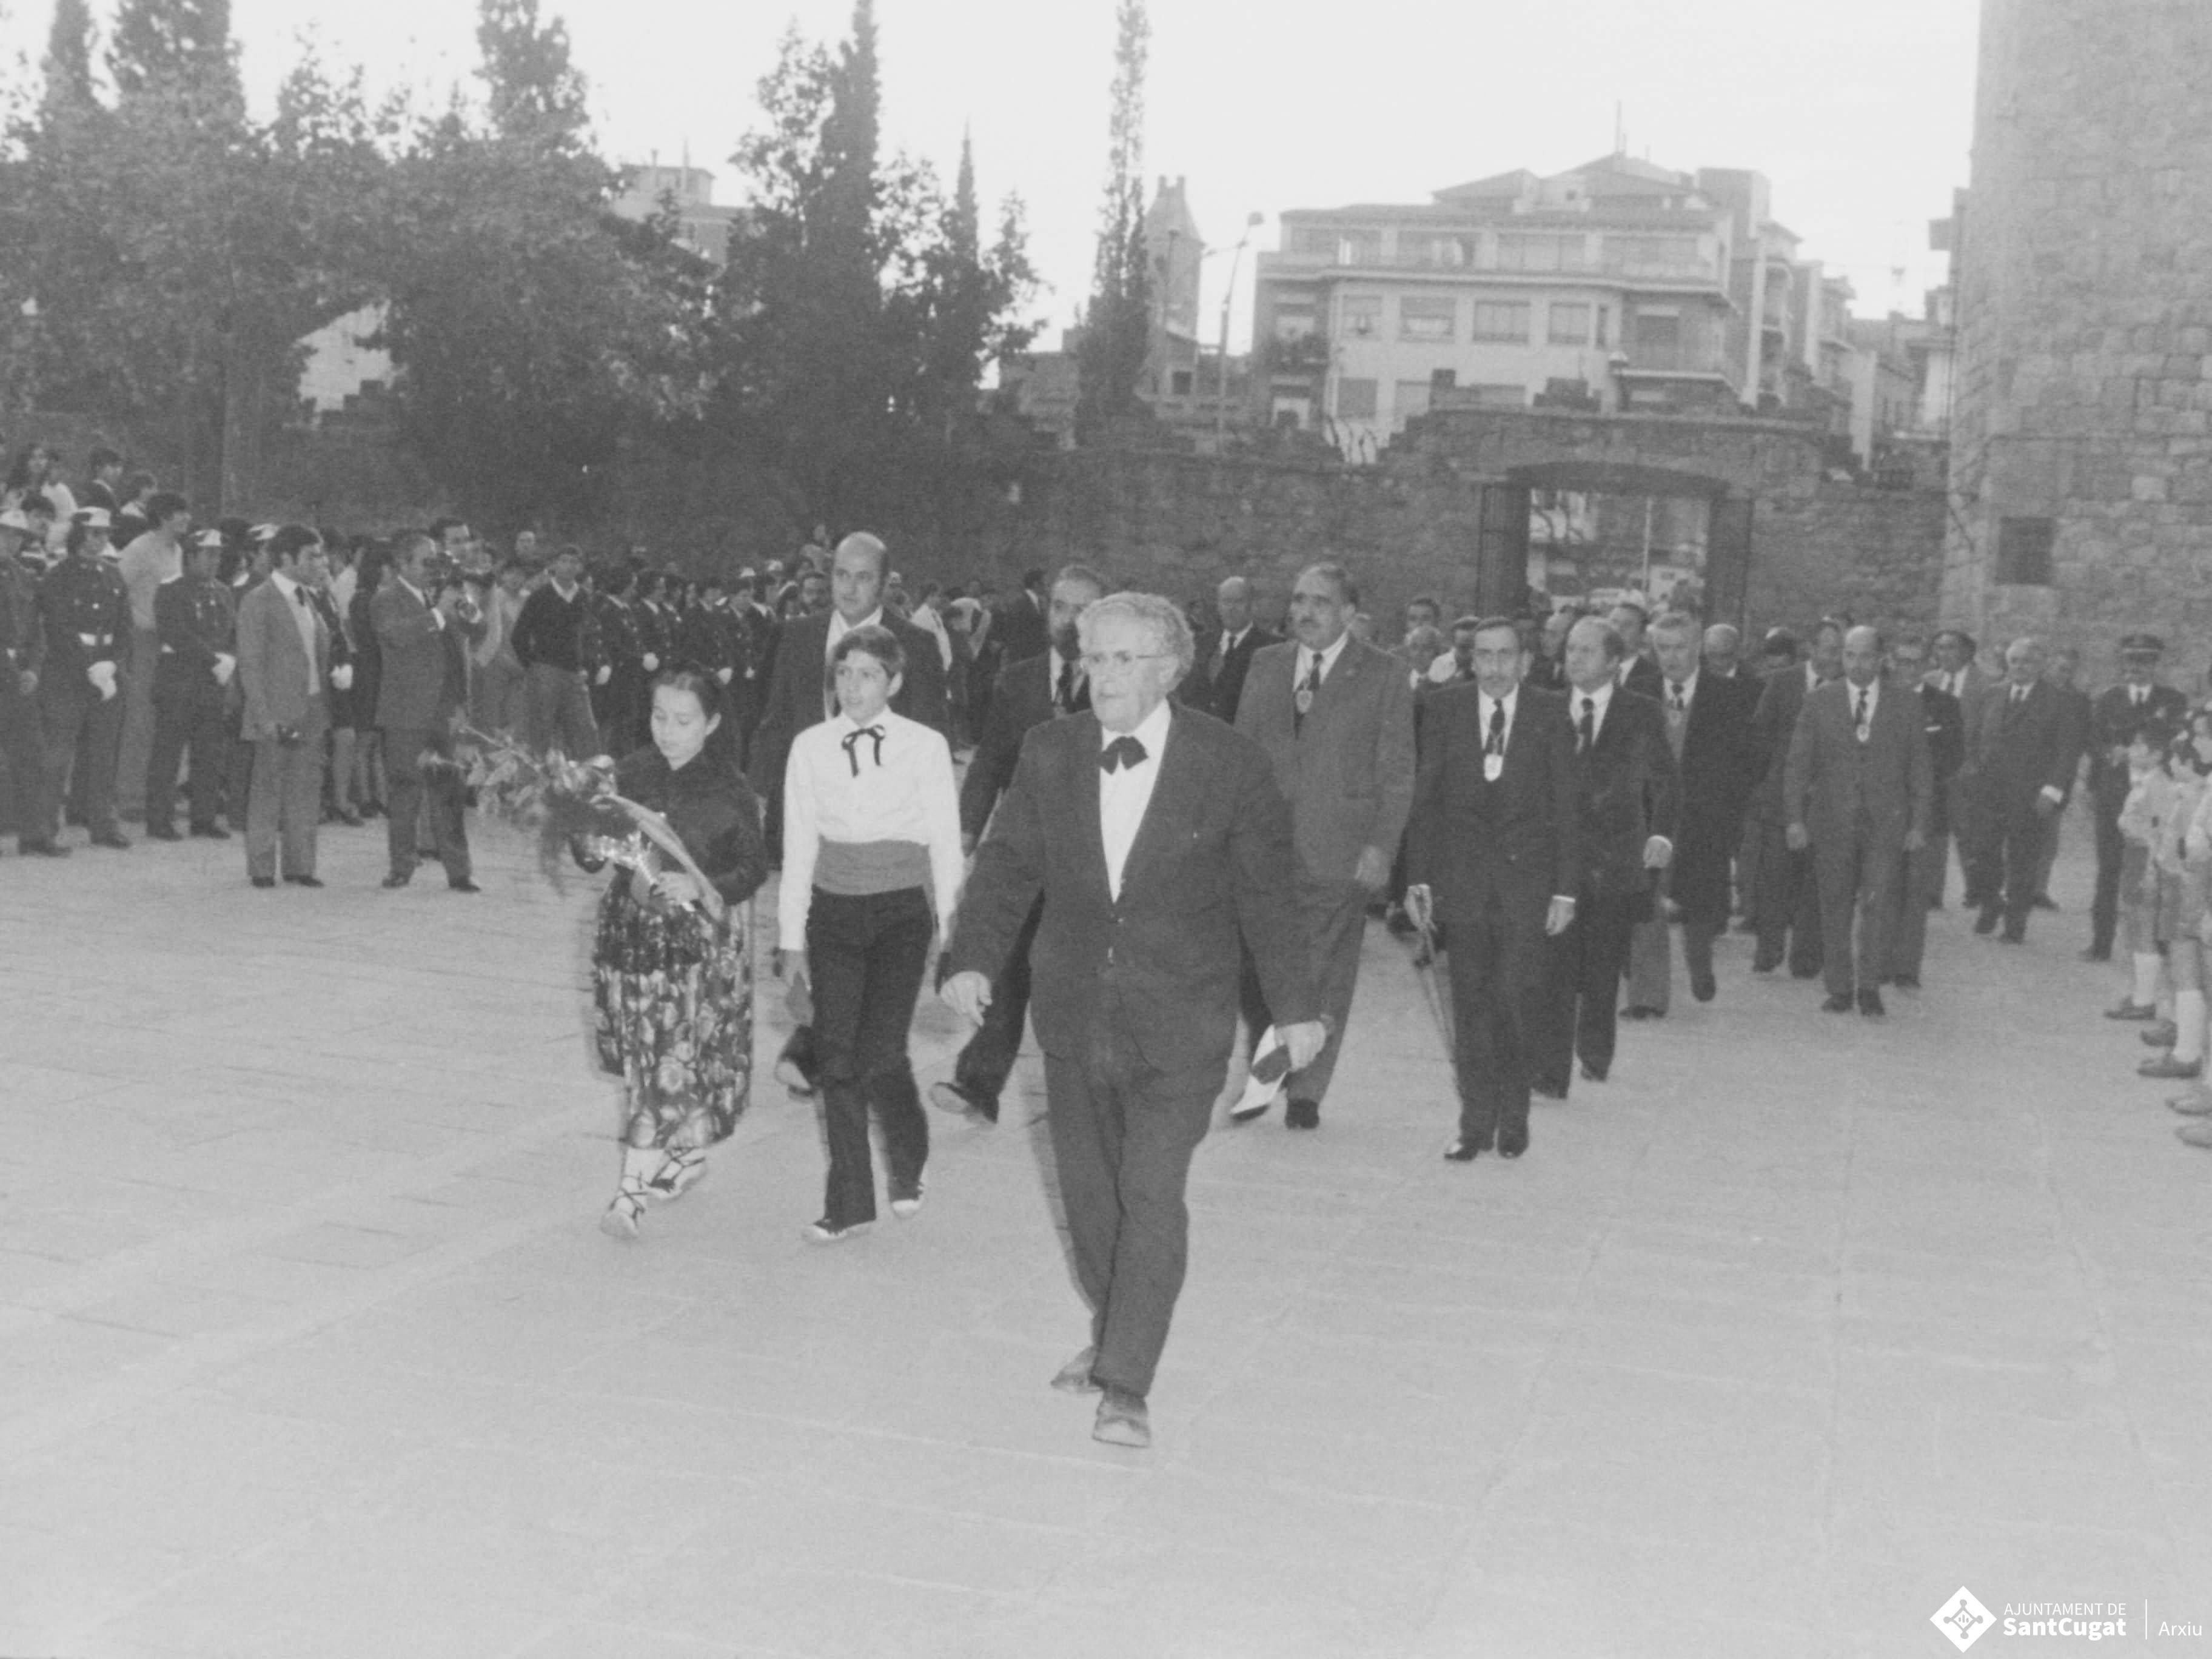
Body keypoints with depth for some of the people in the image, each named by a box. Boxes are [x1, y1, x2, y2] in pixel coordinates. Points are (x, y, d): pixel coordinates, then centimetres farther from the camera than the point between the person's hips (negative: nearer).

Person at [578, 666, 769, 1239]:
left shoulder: (729, 790, -9)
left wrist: (700, 887, -24)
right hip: (632, 927, 5)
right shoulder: (632, 773, 1)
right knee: (644, 1058, 12)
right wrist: (593, 848, -18)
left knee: (670, 1064, -7)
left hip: (699, 938, -4)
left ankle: (633, 1192, -5)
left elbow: (753, 868, -8)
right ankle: (685, 1157, 34)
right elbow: (592, 844, 5)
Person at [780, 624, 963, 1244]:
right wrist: (792, 938, 6)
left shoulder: (926, 746, -4)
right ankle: (849, 1202, 15)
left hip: (902, 913, -3)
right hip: (834, 914, 3)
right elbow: (798, 846, 6)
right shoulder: (810, 748, 2)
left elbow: (945, 842, 1)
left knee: (879, 1053, -11)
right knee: (835, 1058, 2)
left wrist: (949, 930, 2)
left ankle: (909, 1161, 20)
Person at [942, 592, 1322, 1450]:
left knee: (1151, 1195, -9)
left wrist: (1295, 1006, 2)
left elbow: (1268, 891, -2)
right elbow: (1007, 862, 4)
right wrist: (974, 958, -11)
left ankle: (1126, 1386, -1)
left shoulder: (1230, 765, -9)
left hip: (1178, 1027, -4)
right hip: (1075, 1016, 4)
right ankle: (1113, 1332, 38)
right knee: (1087, 1190, 15)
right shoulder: (1049, 753, -1)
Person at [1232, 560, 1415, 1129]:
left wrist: (1383, 845, -9)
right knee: (1254, 967, -1)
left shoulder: (1382, 674, 0)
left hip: (1339, 854, -3)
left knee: (1325, 980, 5)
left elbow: (1396, 773, -1)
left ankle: (1307, 1091, 18)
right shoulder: (1265, 665, 11)